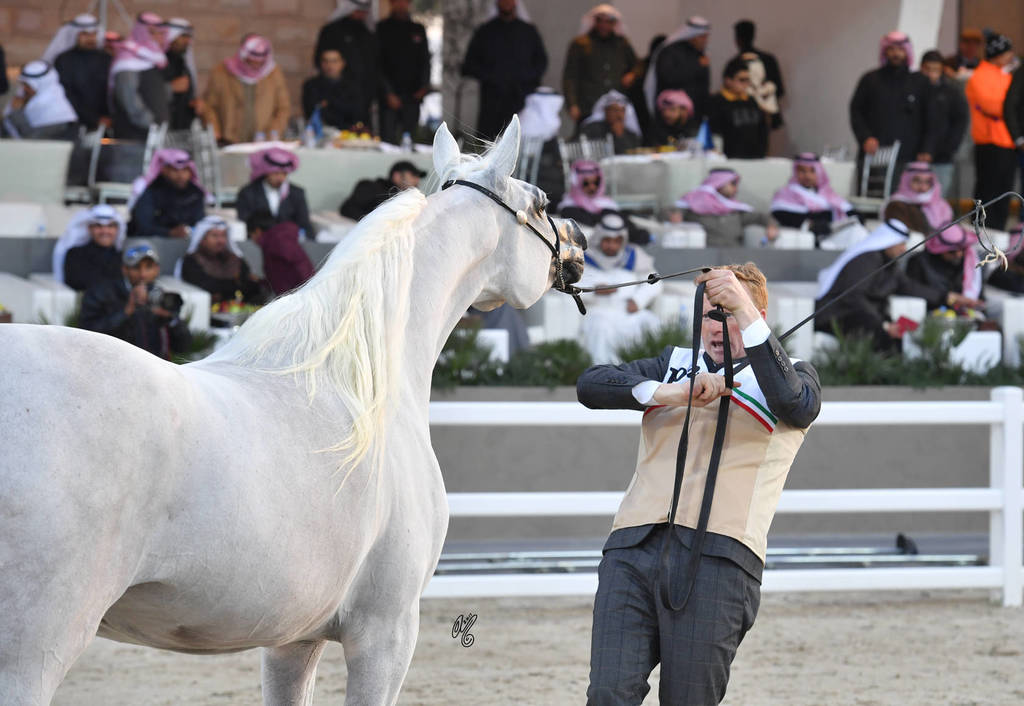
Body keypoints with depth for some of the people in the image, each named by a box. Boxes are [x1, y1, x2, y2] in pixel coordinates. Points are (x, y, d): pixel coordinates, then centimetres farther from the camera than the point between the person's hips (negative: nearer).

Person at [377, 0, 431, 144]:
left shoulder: (418, 29, 14)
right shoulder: (382, 28, 2)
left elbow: (425, 60, 16)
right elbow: (379, 64, -1)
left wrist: (423, 86, -1)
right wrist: (388, 93, -9)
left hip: (412, 96, 3)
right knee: (388, 139, -9)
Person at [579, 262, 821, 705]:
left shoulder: (791, 374, 17)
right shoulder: (675, 364, 26)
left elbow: (797, 406, -8)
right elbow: (590, 385, 11)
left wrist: (745, 312, -15)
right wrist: (666, 392, -6)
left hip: (717, 556, -3)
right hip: (631, 550, 3)